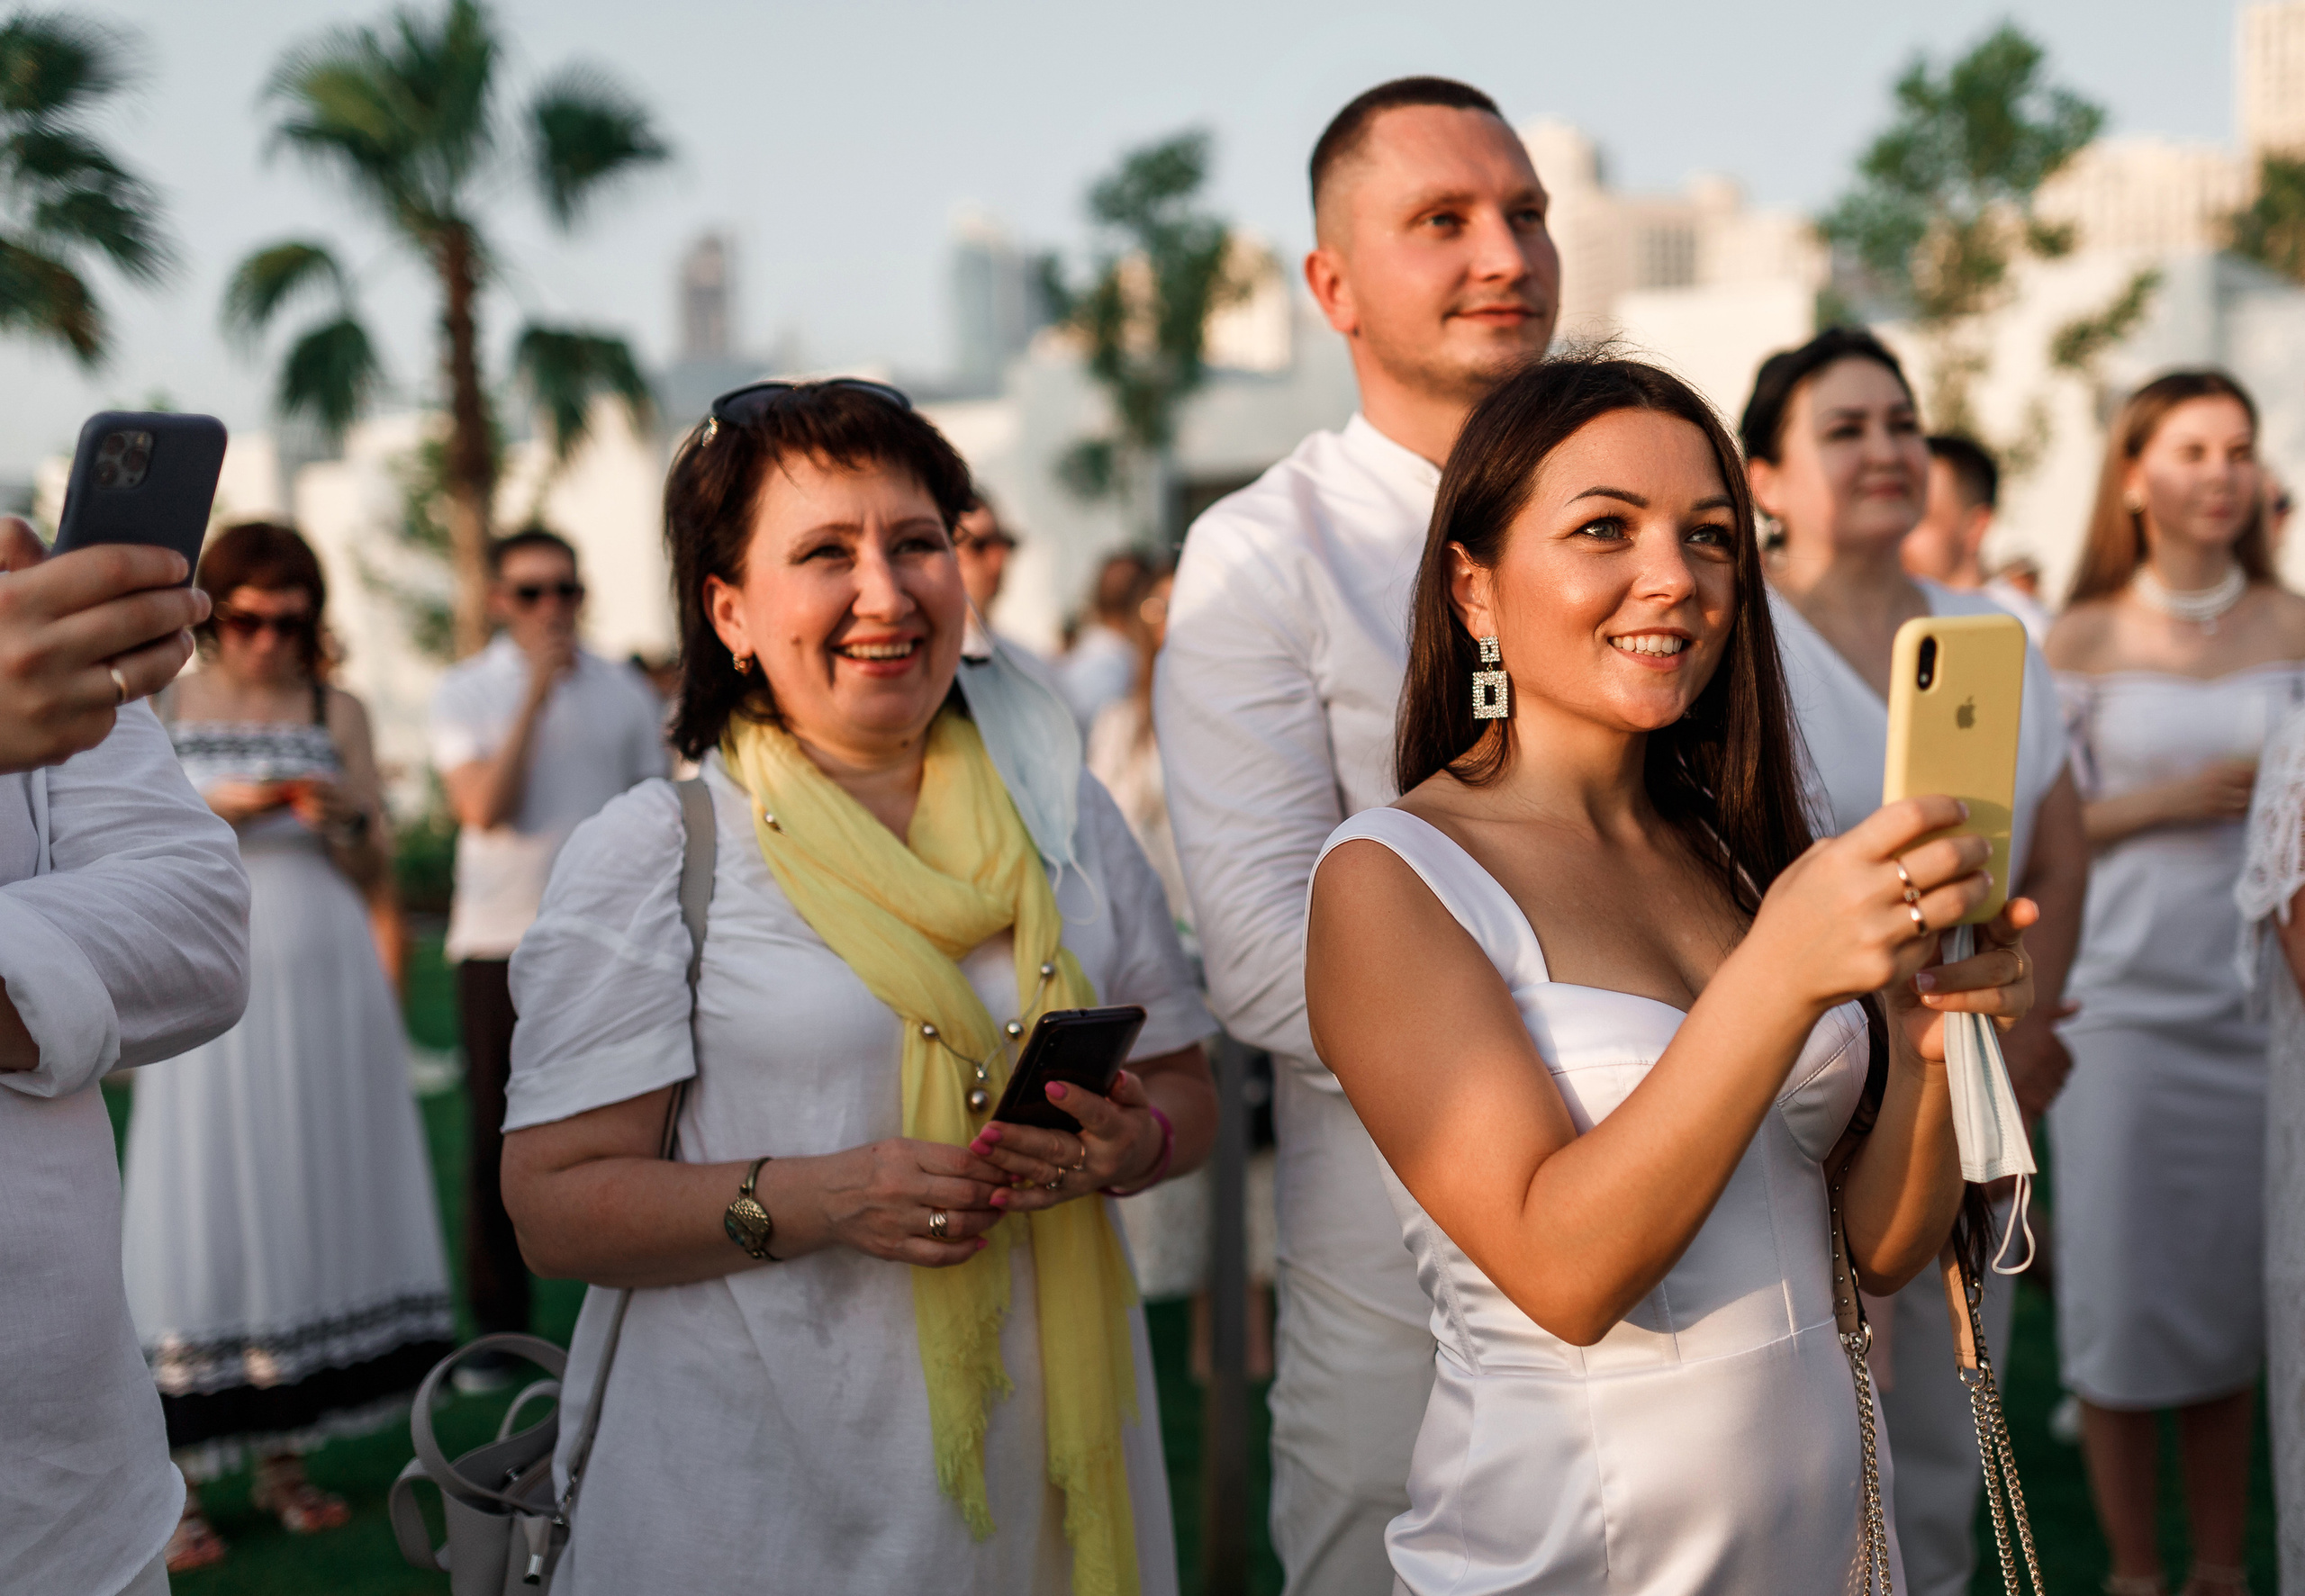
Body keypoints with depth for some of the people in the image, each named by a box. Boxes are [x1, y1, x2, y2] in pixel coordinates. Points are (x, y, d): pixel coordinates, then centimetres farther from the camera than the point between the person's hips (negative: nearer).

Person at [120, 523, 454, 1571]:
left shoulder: (335, 713, 10)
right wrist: (215, 809, -13)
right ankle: (174, 1482, -1)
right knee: (202, 1215, -5)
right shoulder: (162, 707, 6)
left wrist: (344, 817, -10)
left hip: (325, 987, 2)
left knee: (313, 1205, 4)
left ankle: (285, 1458, 14)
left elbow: (375, 872, 10)